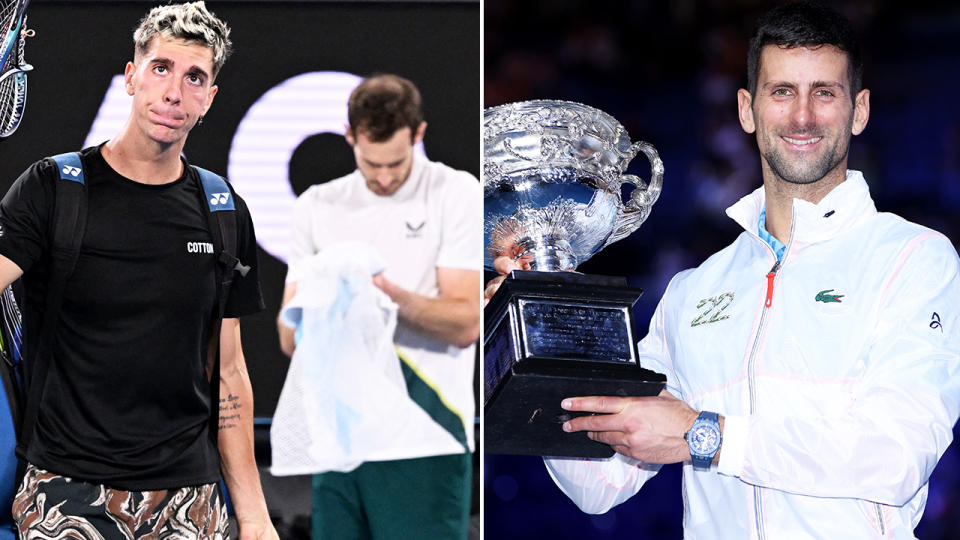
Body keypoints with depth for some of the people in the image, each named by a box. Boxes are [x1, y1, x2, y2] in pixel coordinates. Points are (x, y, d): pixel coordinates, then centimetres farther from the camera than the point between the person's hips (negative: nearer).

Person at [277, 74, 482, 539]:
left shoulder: (456, 194, 0)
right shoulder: (317, 207, 12)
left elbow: (466, 323, -6)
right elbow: (289, 338, 9)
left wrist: (393, 296, -22)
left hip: (425, 436, -4)